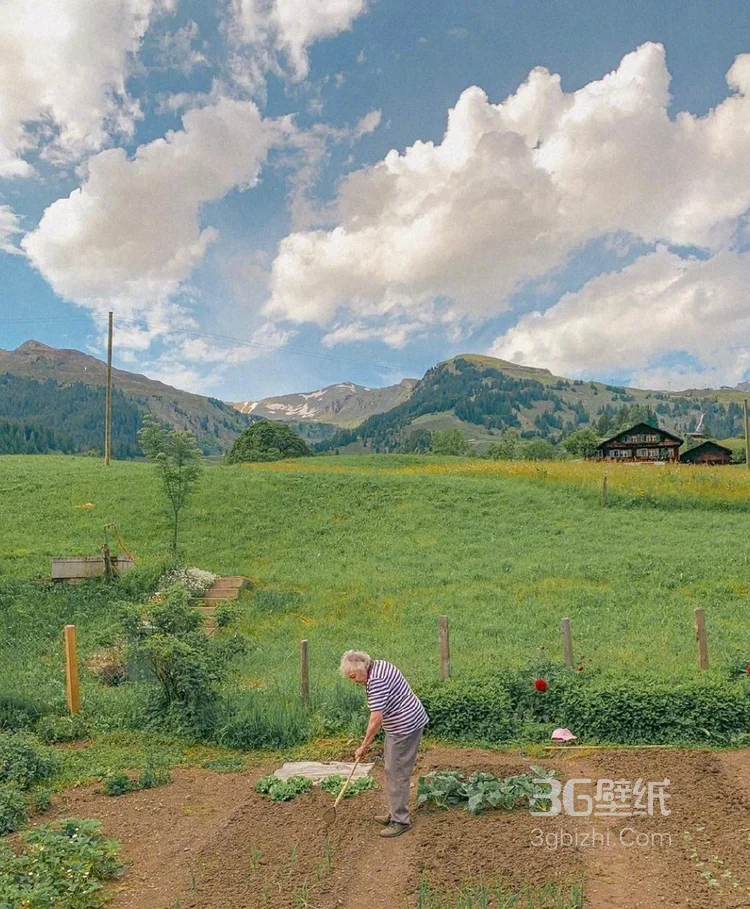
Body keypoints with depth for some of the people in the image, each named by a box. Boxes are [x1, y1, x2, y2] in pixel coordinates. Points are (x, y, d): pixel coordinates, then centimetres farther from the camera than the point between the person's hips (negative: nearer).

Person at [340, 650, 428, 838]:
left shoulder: (376, 681, -25)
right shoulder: (380, 665, 5)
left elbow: (376, 719, -25)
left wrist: (363, 746, -15)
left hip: (406, 726, -11)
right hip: (405, 723, 11)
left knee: (397, 773, -2)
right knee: (392, 771, 18)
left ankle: (400, 820, 8)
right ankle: (395, 813, 29)